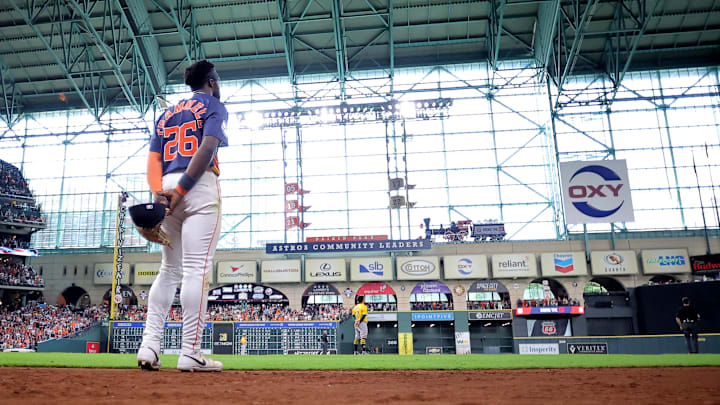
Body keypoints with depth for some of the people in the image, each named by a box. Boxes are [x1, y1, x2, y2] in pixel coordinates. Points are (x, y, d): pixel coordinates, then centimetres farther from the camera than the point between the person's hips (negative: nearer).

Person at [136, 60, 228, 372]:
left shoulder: (167, 114, 27)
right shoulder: (214, 106, 8)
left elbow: (153, 158, 12)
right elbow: (208, 148, -11)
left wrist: (158, 192, -2)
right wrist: (181, 190, -15)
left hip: (168, 192, 7)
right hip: (200, 187, -6)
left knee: (169, 270, 11)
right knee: (196, 269, -10)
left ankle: (149, 346, 5)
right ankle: (190, 353, -11)